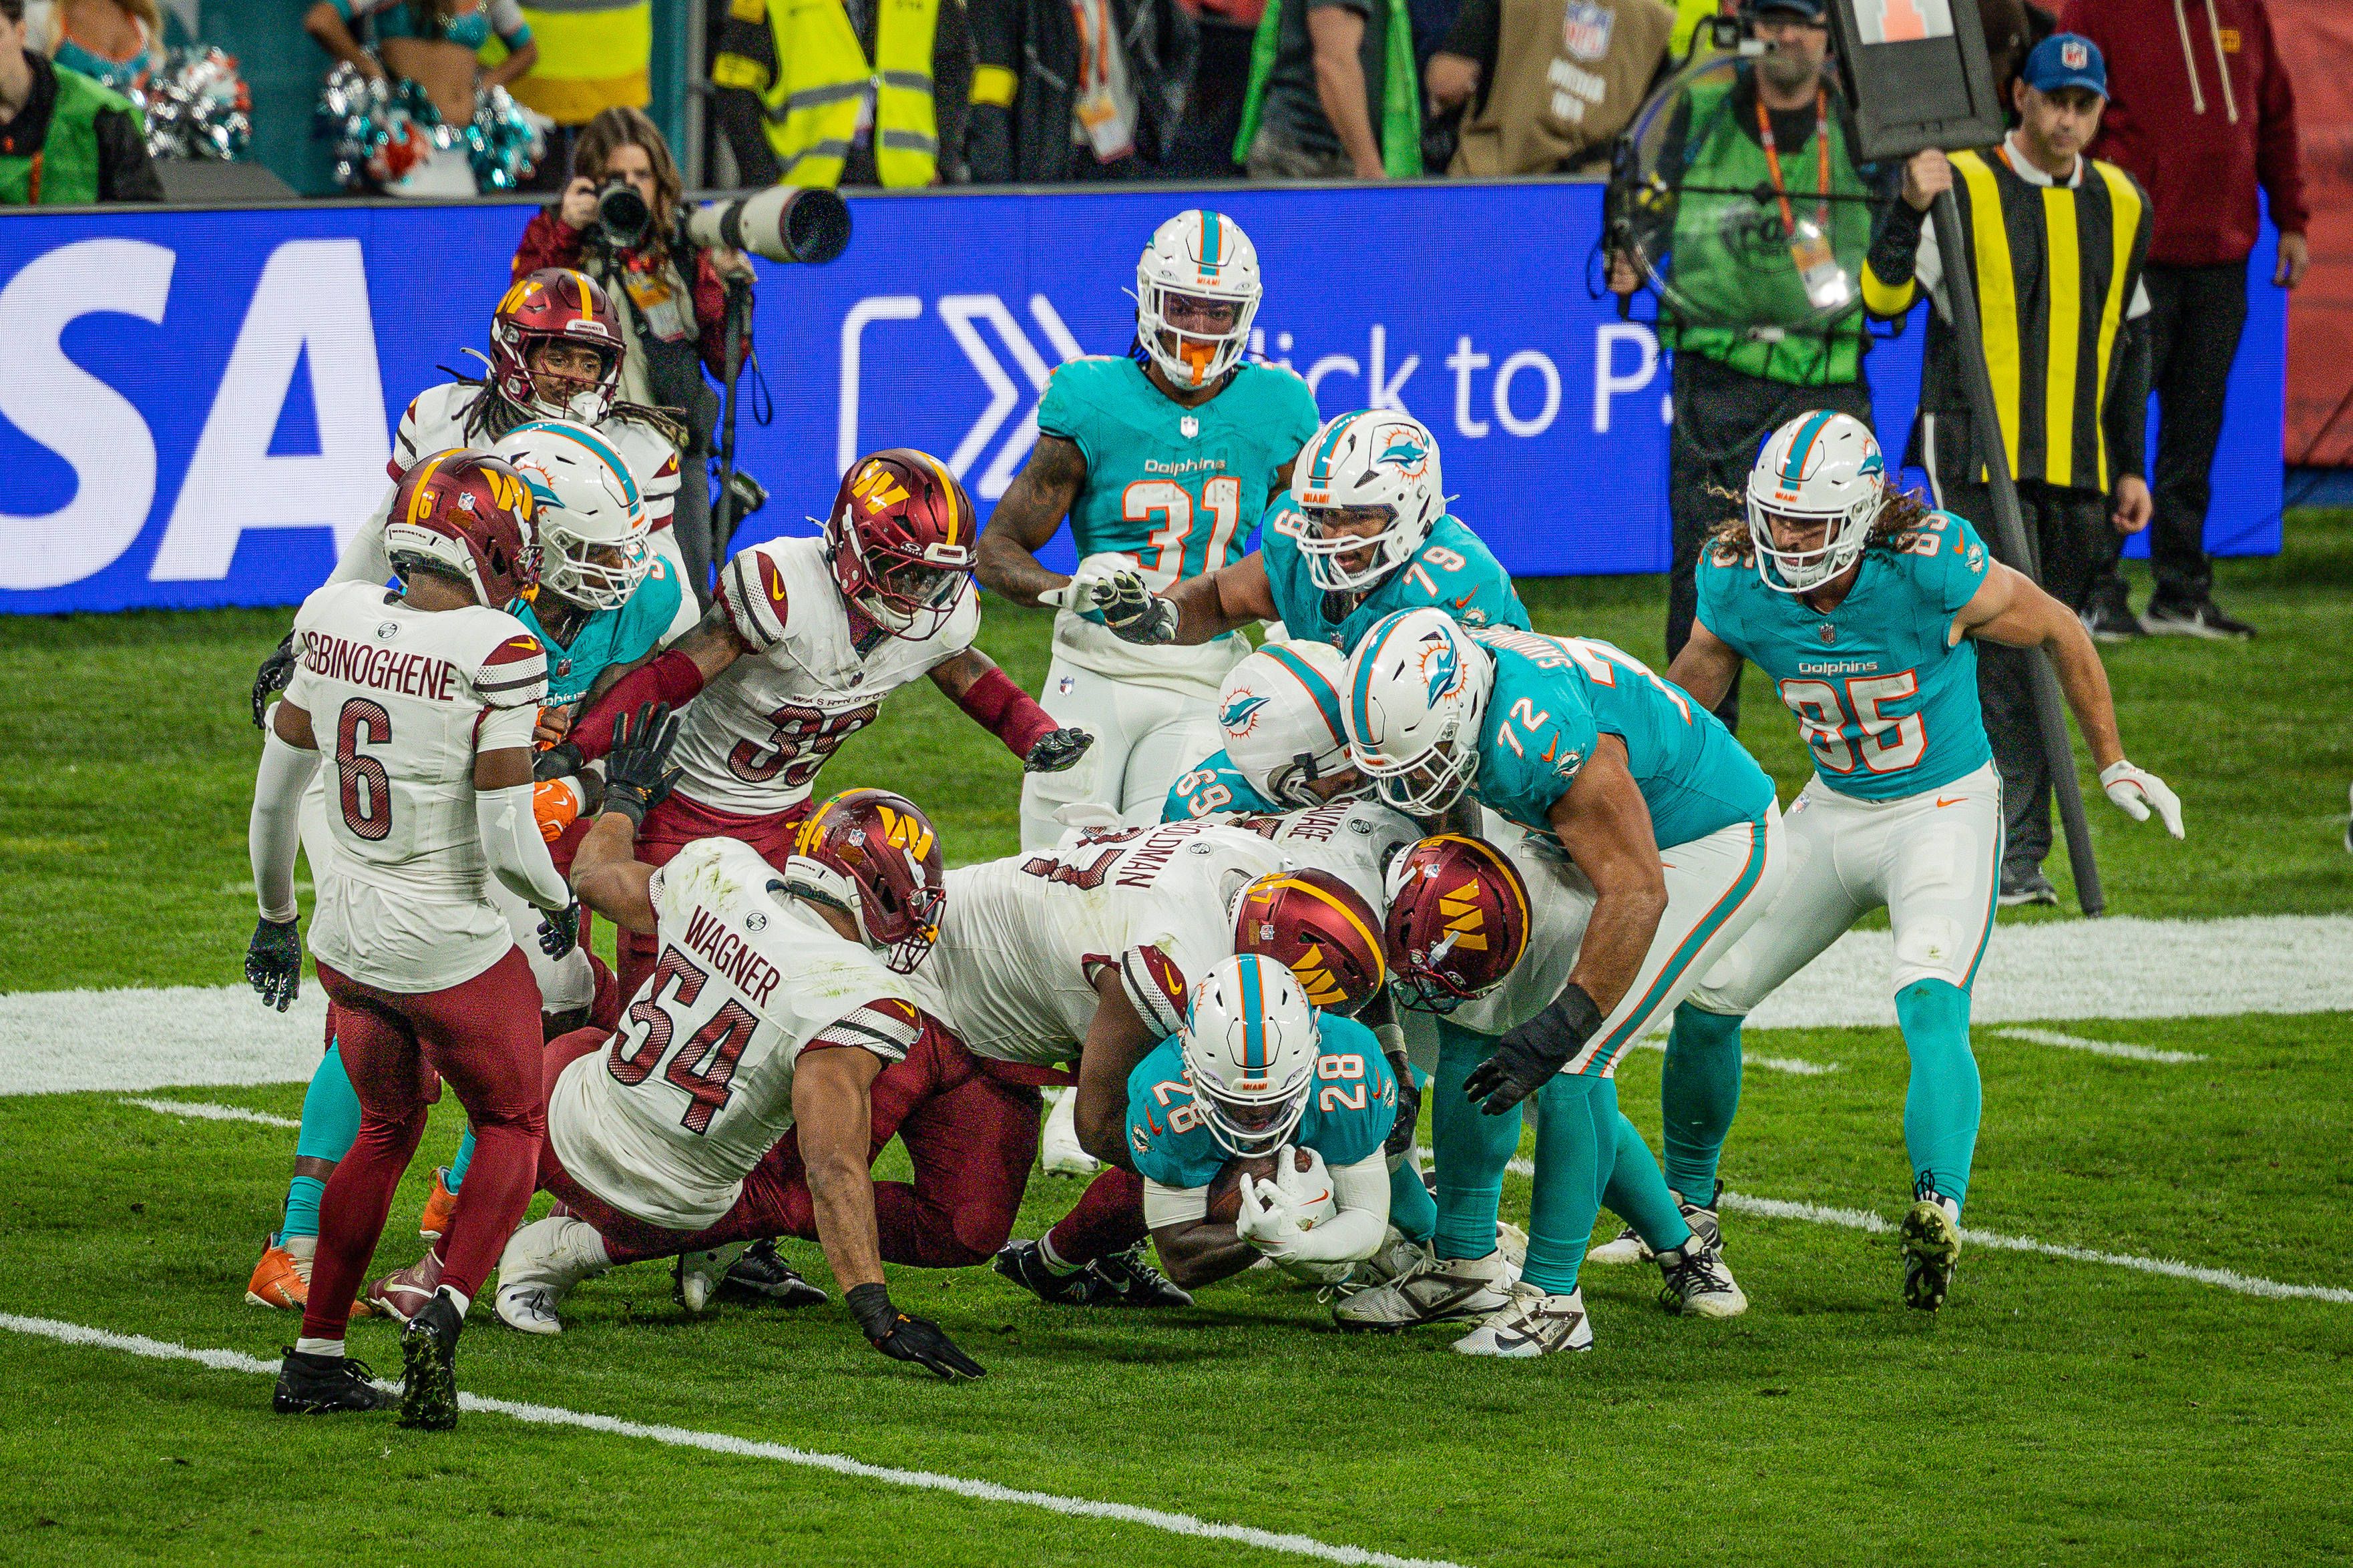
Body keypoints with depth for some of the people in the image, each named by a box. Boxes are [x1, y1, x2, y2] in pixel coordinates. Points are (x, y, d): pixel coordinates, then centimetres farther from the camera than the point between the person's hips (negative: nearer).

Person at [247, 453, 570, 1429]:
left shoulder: (332, 620, -1)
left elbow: (275, 793, 10)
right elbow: (507, 841, -19)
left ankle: (315, 1356, 24)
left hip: (346, 936, 5)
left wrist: (275, 916, 25)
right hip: (450, 948, -5)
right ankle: (442, 1317, -6)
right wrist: (559, 900, 3)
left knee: (388, 1128, 27)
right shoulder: (495, 652, -19)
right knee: (511, 1128, 18)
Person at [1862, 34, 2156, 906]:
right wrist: (1910, 211, -29)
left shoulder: (2121, 206, 13)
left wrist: (2130, 467, 21)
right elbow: (1884, 294, -13)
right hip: (1978, 457, -5)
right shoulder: (1964, 189, -3)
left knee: (2043, 659, 6)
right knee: (2000, 649, -14)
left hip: (2079, 472, 5)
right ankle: (2012, 857, -16)